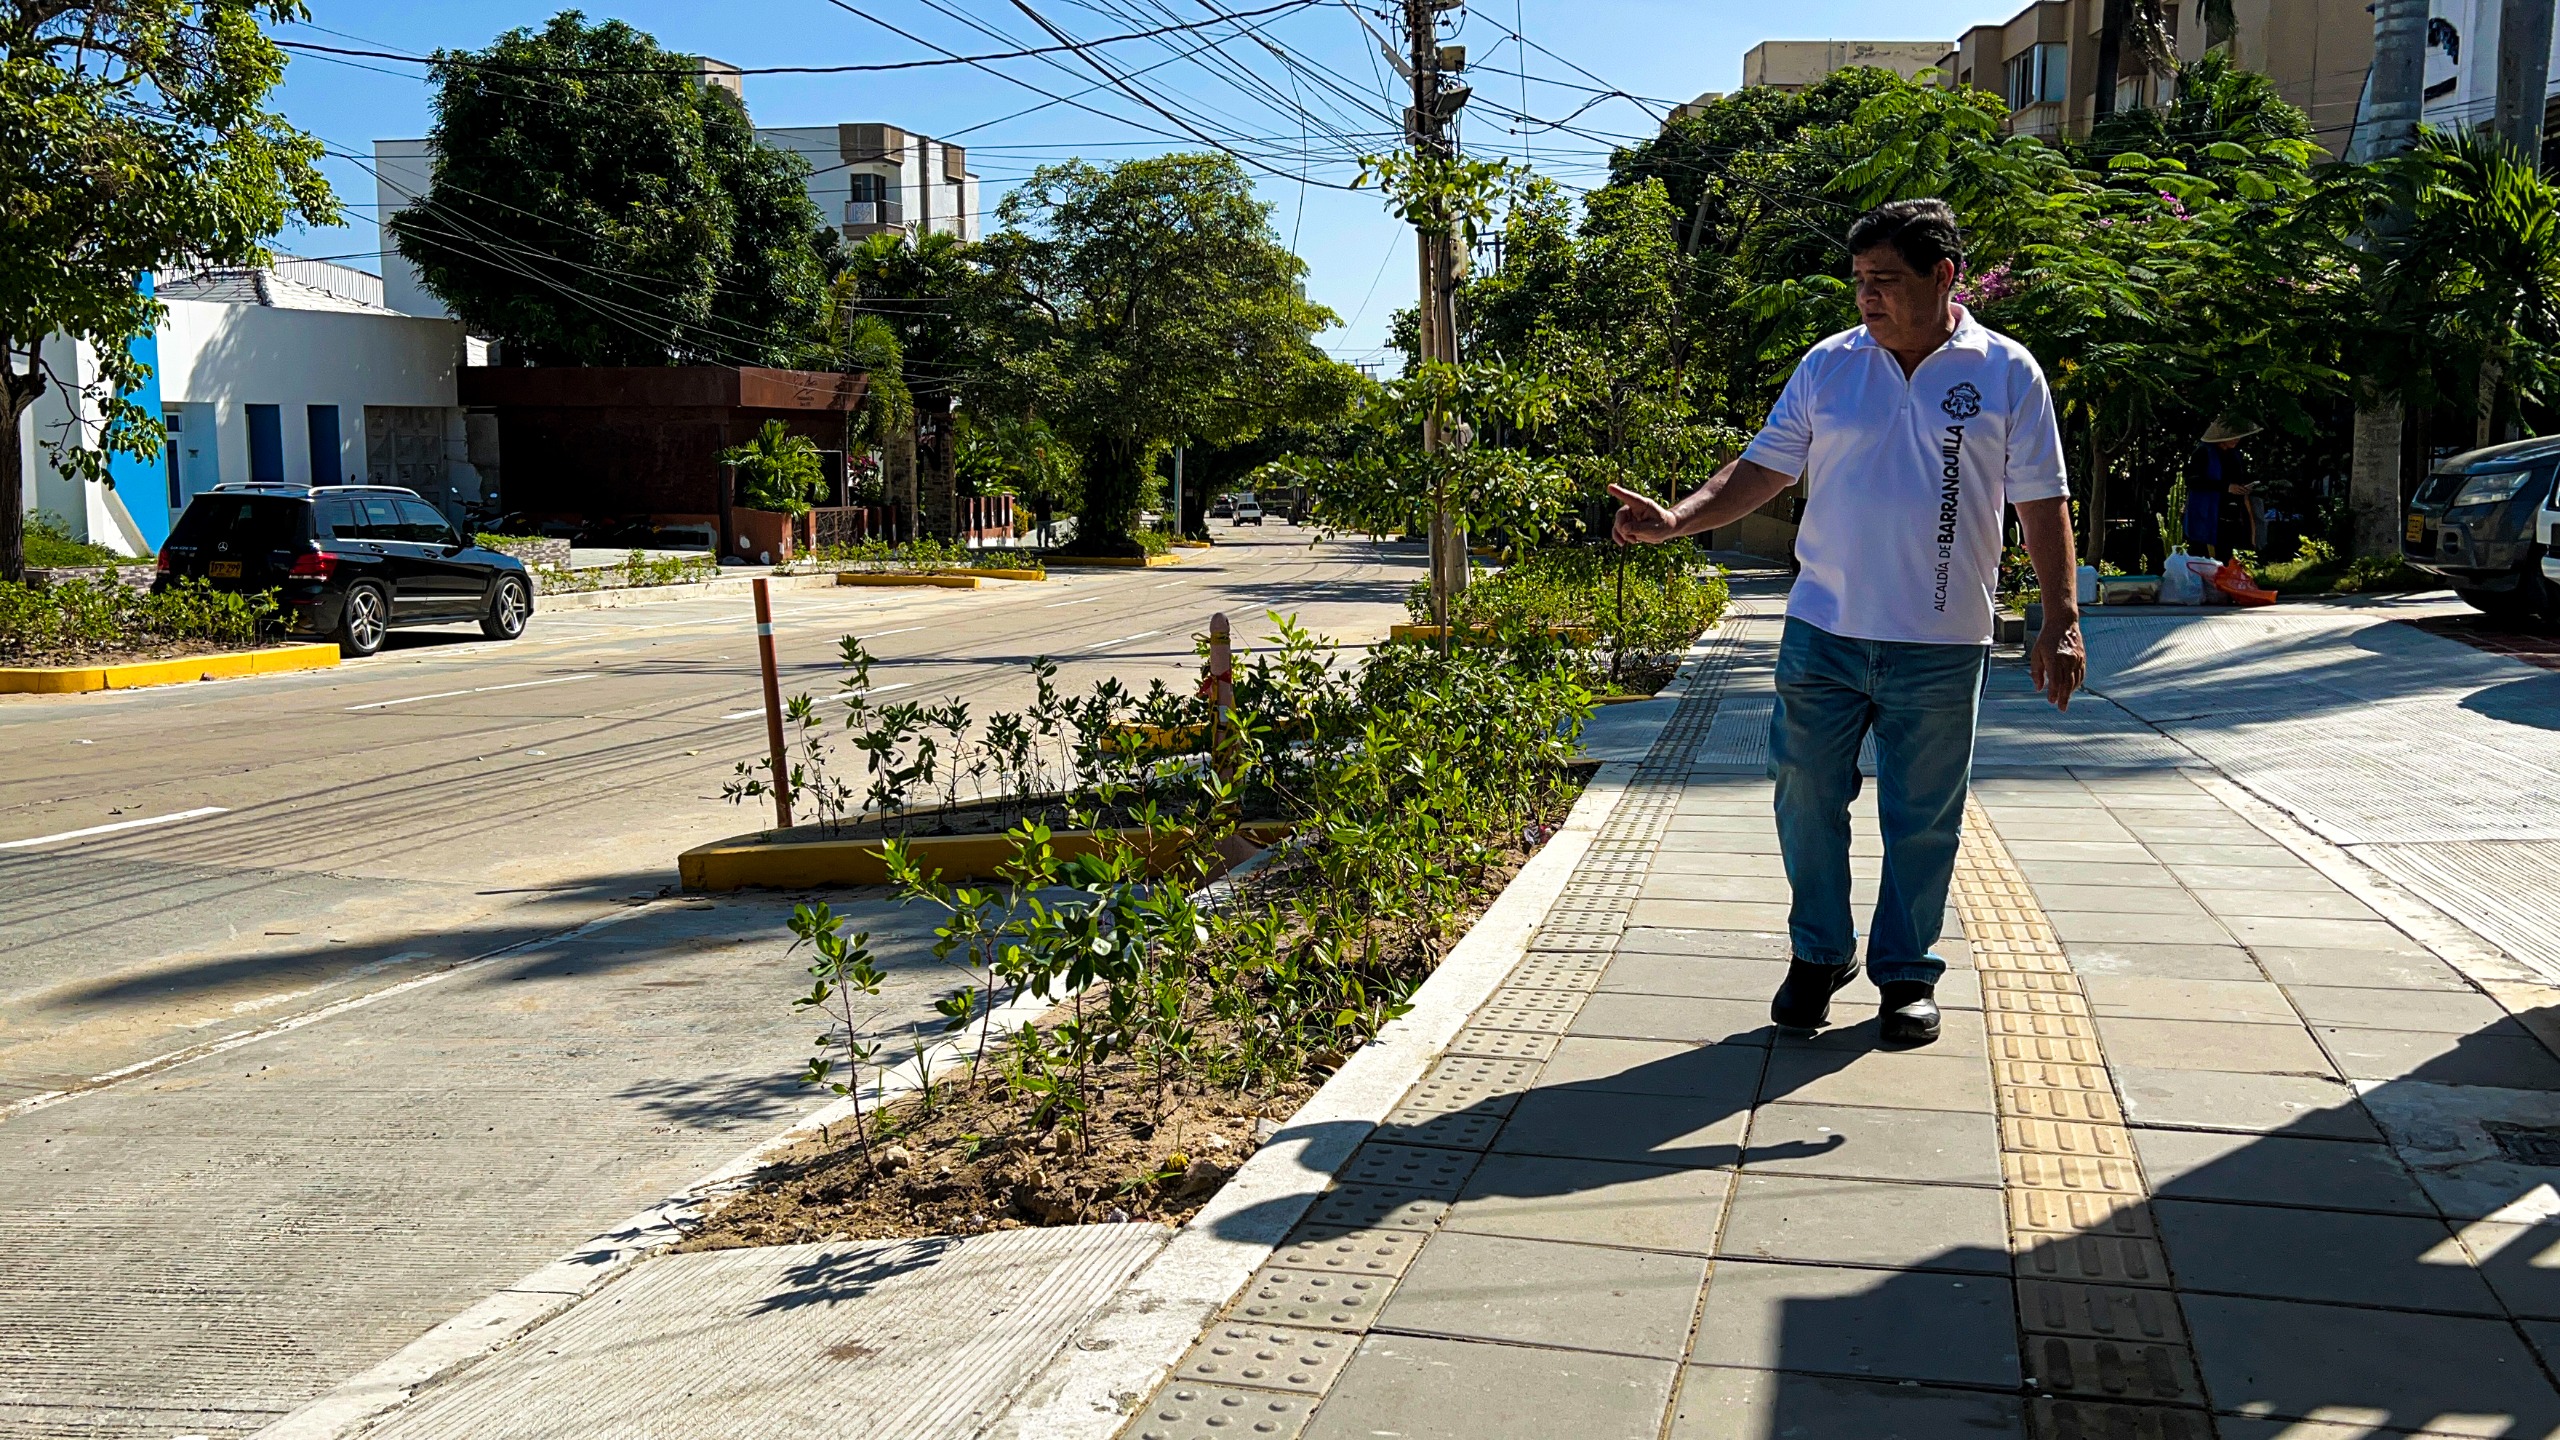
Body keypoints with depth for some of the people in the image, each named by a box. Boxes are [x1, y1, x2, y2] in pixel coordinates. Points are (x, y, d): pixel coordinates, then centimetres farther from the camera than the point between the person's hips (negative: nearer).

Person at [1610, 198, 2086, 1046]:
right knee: (1806, 797, 6)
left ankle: (1907, 975, 23)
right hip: (1823, 631, 2)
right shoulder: (1828, 366, 5)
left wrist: (2060, 622, -2)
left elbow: (2042, 503, 2)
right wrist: (1676, 519, -10)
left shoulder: (2006, 373, 0)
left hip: (1939, 647, -1)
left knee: (1923, 818, 7)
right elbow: (1763, 468, 5)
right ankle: (1818, 956, 25)